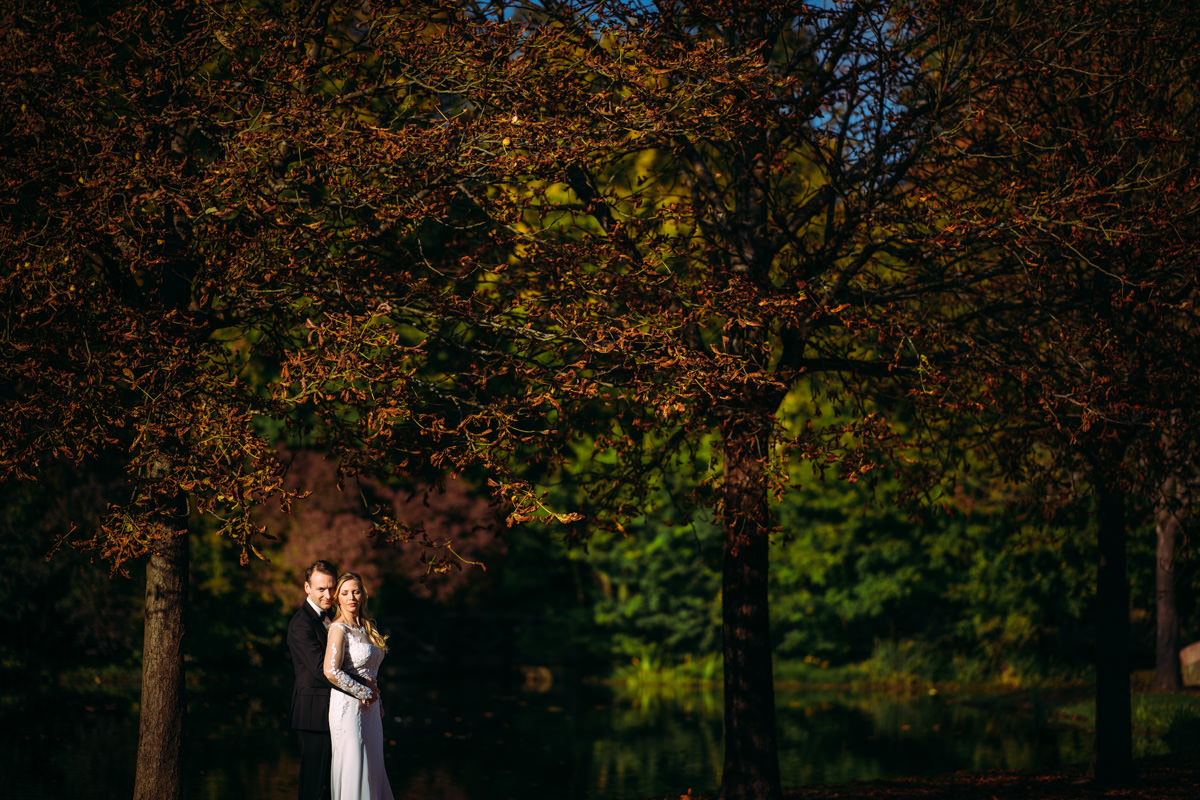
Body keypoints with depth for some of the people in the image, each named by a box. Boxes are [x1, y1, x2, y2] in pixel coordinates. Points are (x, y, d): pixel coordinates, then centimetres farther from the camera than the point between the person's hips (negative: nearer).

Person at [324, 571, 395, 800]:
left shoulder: (367, 627, 11)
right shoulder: (339, 629, -12)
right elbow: (331, 671, -23)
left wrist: (377, 700, 13)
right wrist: (364, 692, -14)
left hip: (370, 708, 8)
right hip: (348, 706, -8)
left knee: (372, 769, 9)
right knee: (352, 770, -4)